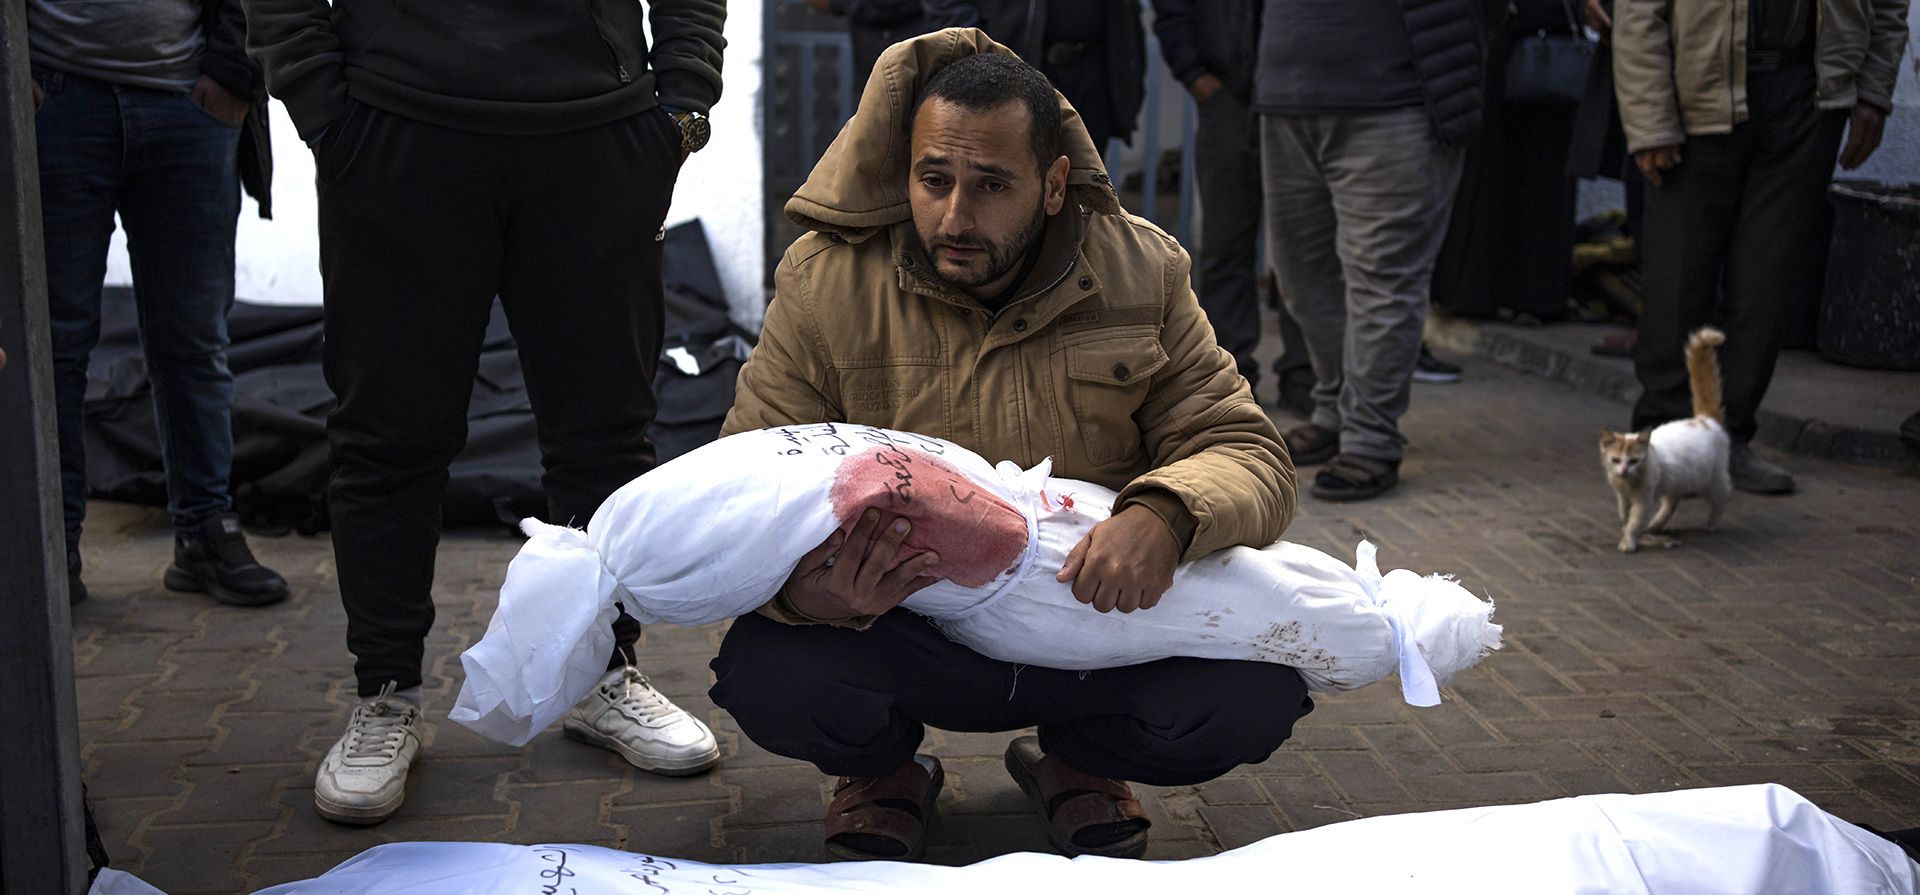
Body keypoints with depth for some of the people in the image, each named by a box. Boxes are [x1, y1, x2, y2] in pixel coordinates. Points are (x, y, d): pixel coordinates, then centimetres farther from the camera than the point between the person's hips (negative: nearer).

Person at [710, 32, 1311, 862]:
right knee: (769, 677, -32)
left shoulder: (1139, 272, -4)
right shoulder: (825, 282, -9)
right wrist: (804, 592, -34)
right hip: (899, 631, -1)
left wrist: (1166, 514, -30)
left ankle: (1078, 758, 12)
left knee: (1255, 697, -25)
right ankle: (882, 769, 9)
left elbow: (1247, 452, -4)